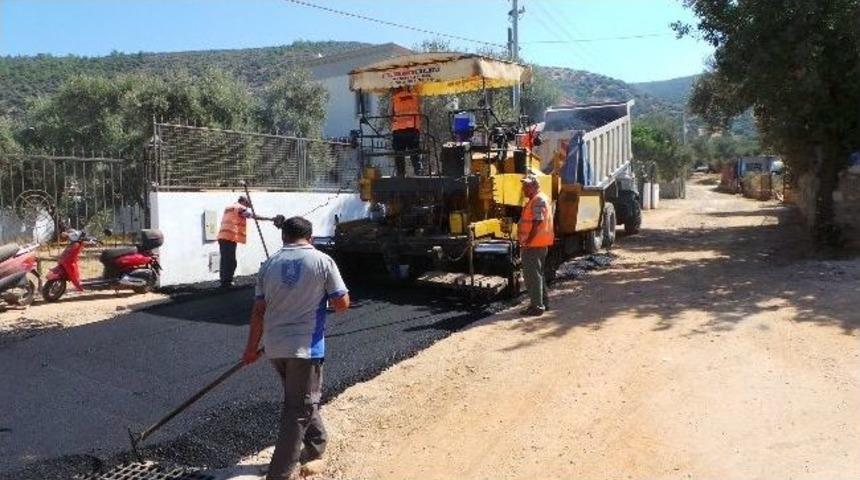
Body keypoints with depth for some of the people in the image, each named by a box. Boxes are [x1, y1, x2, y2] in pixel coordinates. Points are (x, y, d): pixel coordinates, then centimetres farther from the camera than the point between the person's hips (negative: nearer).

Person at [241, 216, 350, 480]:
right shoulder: (323, 261, -7)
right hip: (305, 346, -5)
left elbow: (258, 310, 5)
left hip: (274, 346, 5)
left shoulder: (269, 264, 4)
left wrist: (252, 347, 13)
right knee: (299, 409, 4)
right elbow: (342, 304, -6)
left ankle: (316, 446, 41)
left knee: (301, 399, 25)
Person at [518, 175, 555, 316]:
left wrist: (527, 241, -23)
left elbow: (537, 223, -24)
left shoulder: (538, 200, -16)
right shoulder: (536, 200, 17)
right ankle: (543, 302, 29)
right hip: (539, 244, 11)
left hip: (534, 245, -11)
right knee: (537, 274, 19)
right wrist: (527, 241, 20)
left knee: (532, 275, -6)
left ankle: (537, 306, -2)